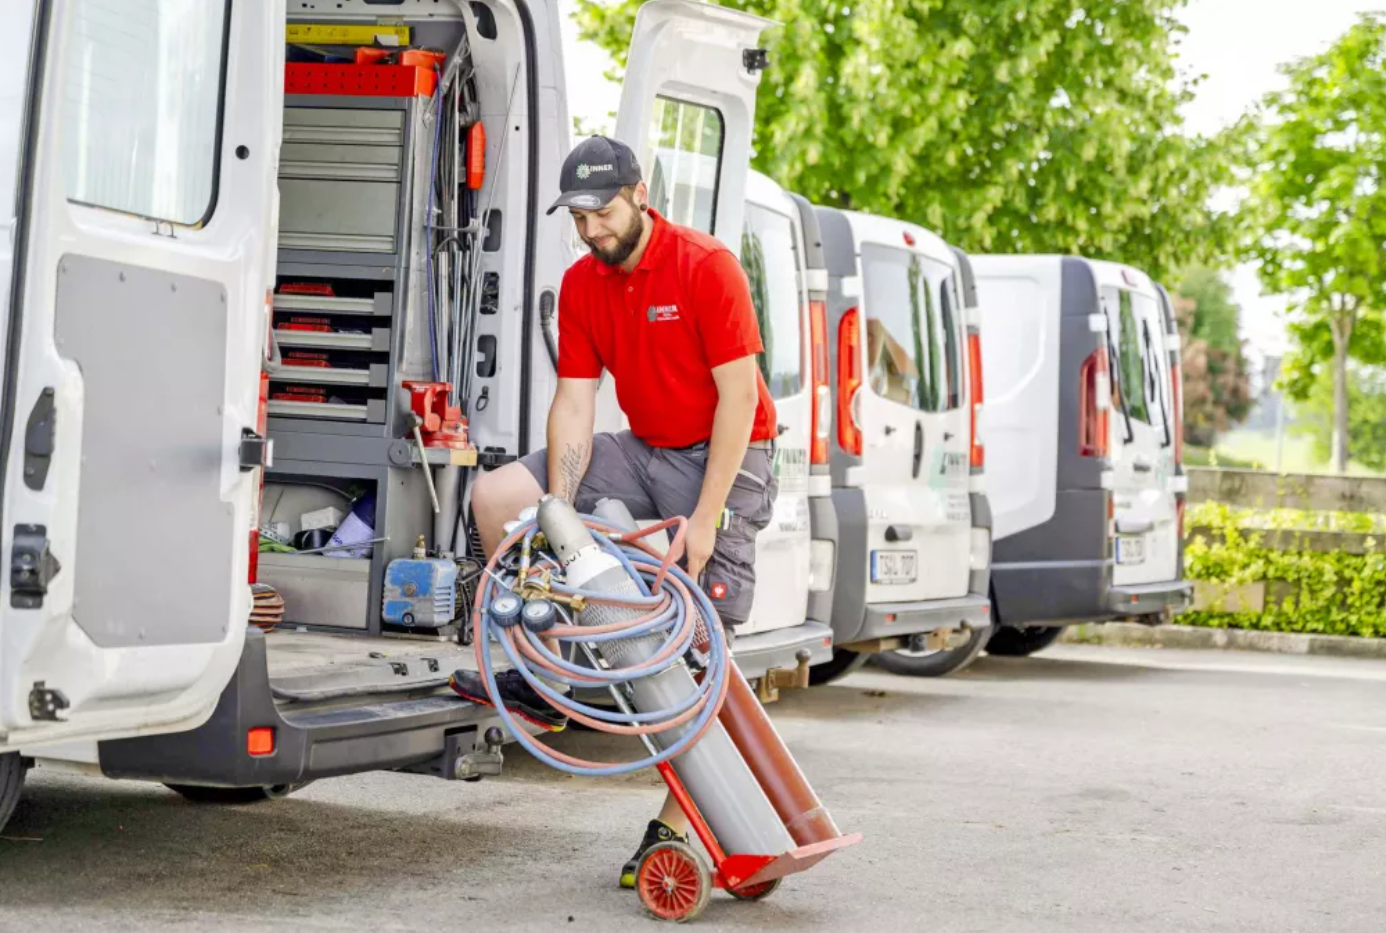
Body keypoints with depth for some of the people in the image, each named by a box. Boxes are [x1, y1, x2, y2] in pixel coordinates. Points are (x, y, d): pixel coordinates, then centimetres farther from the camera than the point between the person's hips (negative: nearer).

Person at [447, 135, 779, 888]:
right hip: (642, 452, 6)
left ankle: (675, 824, -4)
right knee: (497, 494, -6)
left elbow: (739, 395, -18)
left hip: (722, 458, -6)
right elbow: (574, 402, -1)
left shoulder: (706, 267, -16)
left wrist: (705, 517, -22)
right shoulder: (581, 285, 1)